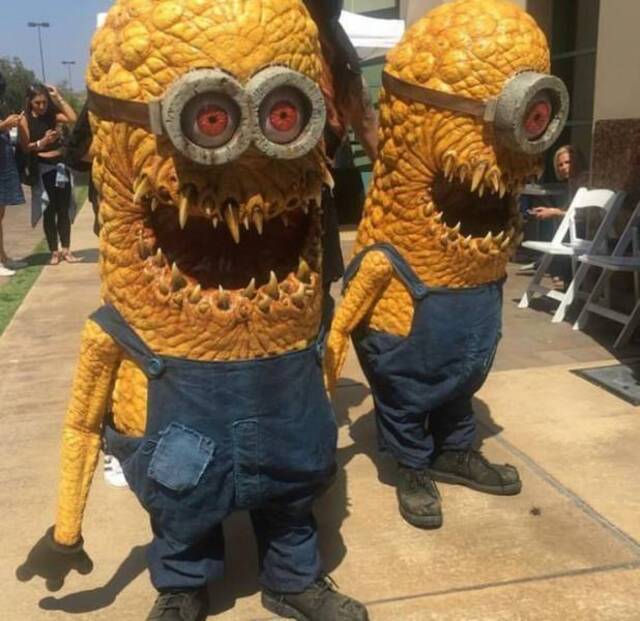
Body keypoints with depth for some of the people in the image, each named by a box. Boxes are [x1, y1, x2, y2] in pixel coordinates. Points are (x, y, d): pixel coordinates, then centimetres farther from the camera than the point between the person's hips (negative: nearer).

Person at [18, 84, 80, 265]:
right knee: (49, 211, 2)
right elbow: (25, 147, -10)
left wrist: (58, 97, -7)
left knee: (64, 210, 4)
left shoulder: (53, 115, 6)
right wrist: (42, 142, -25)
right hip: (42, 168, -3)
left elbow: (73, 118, -12)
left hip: (60, 165, 3)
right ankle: (54, 252, 9)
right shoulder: (25, 120, -3)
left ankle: (66, 250, 10)